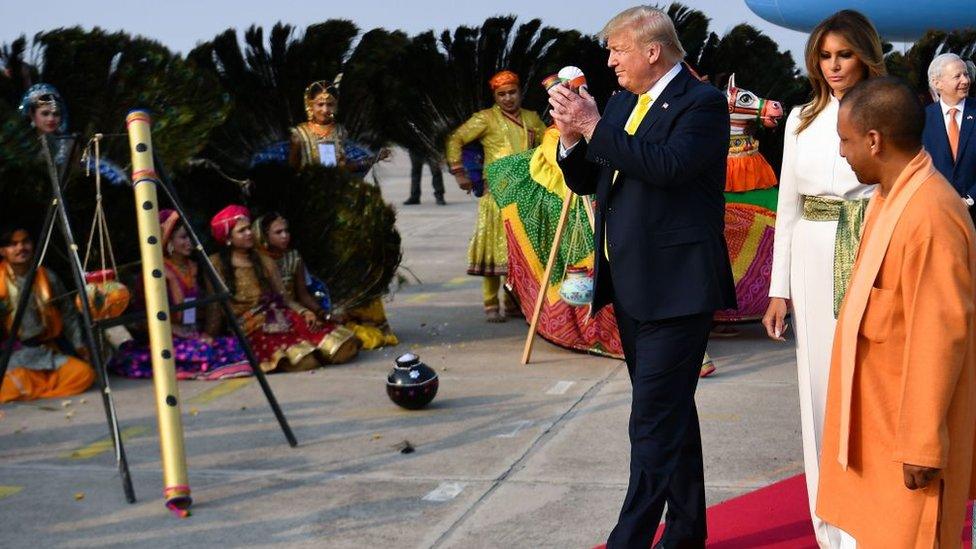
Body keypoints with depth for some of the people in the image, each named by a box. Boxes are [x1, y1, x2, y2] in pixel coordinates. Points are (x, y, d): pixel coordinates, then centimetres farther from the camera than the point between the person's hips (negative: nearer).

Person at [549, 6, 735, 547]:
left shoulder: (702, 103, -11)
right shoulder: (621, 103, 13)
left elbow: (669, 163, -27)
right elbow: (585, 182, 14)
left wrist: (594, 128, -22)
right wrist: (572, 135, -5)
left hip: (676, 289, -9)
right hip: (630, 287, 9)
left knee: (655, 424, -9)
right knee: (671, 416, 18)